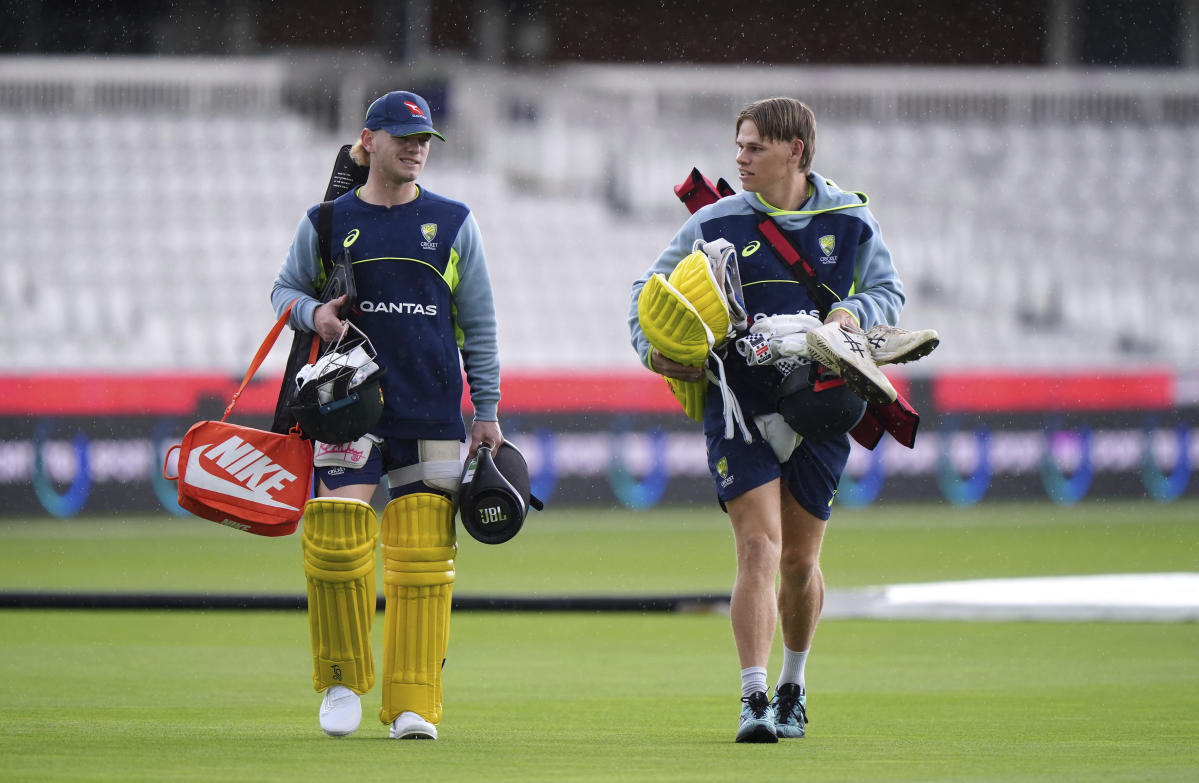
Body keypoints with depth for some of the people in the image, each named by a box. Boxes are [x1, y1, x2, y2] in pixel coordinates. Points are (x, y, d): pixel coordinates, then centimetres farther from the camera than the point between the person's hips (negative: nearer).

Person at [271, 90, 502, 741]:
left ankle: (413, 704, 2)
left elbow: (479, 323, 10)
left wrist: (487, 411, 7)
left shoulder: (452, 223, 7)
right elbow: (285, 289, 15)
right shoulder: (328, 221, 5)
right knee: (337, 541, -11)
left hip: (433, 412, 1)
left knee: (423, 555, -2)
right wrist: (313, 313, -8)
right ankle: (342, 680, 9)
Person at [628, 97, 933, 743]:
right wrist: (650, 347, -9)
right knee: (758, 547, -16)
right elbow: (651, 288, 10)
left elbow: (888, 292, 10)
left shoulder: (850, 221, 4)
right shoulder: (715, 223, 3)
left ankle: (792, 688, 33)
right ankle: (753, 700, -19)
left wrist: (851, 313, -11)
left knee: (799, 560, 9)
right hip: (737, 404, -1)